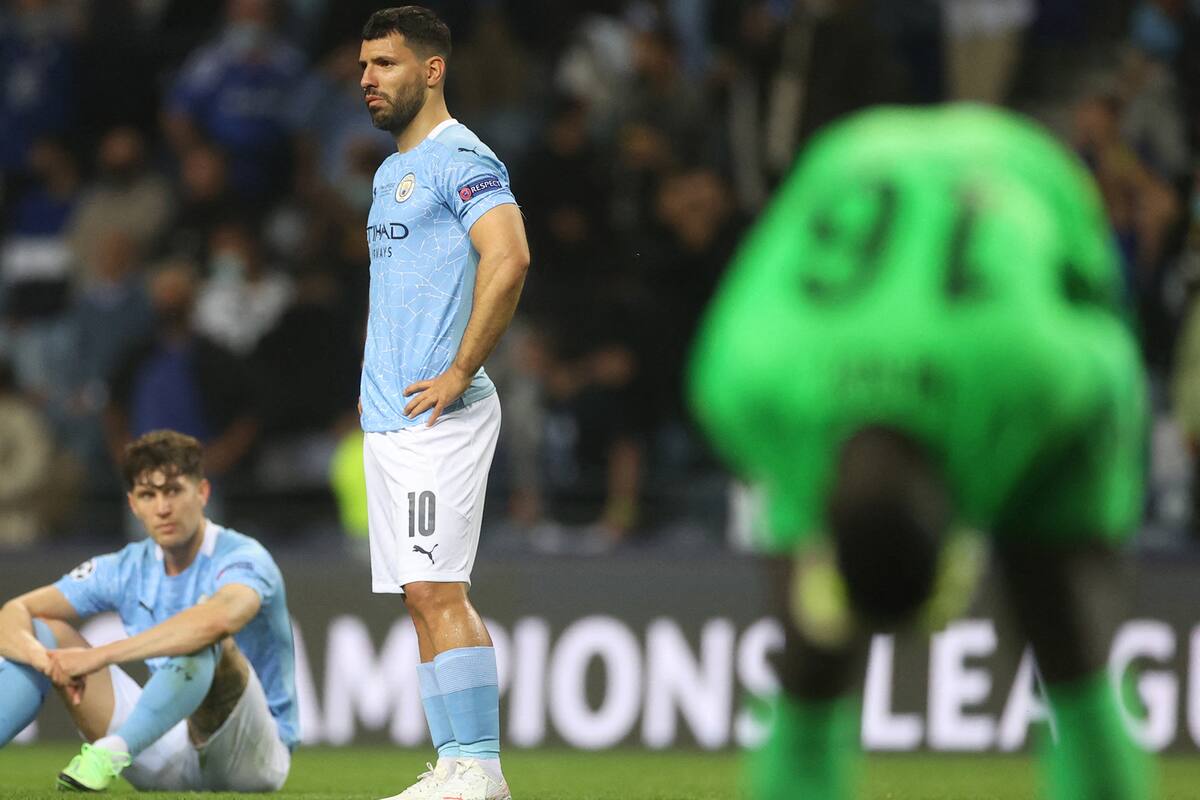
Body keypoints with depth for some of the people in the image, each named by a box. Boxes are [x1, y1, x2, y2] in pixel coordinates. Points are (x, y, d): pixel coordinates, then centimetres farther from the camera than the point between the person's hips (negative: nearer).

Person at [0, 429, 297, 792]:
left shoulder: (243, 559, -15)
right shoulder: (126, 569, 4)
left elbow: (220, 618, -40)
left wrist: (100, 656, -39)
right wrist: (35, 652, -26)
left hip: (254, 753, -6)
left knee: (208, 641, -36)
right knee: (45, 631, -2)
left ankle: (112, 752, -35)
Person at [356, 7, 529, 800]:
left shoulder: (460, 160, -10)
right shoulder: (392, 172, 20)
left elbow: (508, 259, -23)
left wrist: (459, 373, -22)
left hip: (439, 415, -10)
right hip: (388, 415, 10)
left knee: (437, 590, -14)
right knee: (424, 597, 7)